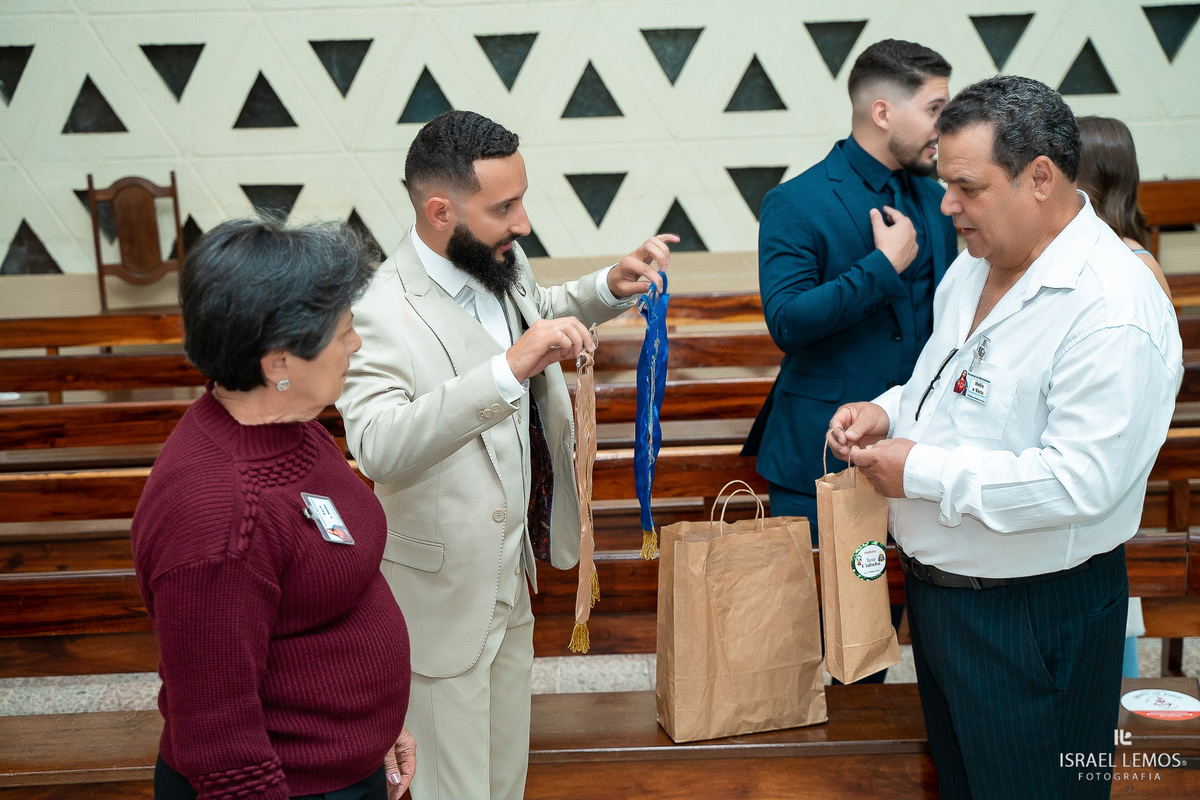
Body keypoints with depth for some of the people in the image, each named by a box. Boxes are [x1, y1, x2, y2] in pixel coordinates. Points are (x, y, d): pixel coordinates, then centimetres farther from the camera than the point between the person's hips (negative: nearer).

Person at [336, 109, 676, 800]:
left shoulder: (503, 264, -2)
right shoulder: (385, 313, -27)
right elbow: (376, 445, -42)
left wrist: (609, 288, 4)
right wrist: (509, 369, -48)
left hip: (513, 566, 8)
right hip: (448, 591, -8)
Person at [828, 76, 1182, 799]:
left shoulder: (1114, 311, -25)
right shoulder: (976, 265, 6)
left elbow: (1080, 482, -30)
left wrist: (921, 471, -23)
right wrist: (888, 412, 0)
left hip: (1033, 619, -9)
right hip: (936, 588, 9)